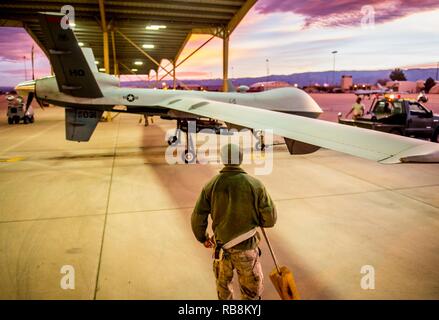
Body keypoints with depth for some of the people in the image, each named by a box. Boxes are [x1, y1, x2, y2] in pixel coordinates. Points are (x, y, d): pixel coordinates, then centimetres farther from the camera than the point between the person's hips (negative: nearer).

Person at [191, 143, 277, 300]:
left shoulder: (211, 185, -9)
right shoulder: (255, 185, -15)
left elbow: (197, 218, -5)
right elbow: (270, 219, -11)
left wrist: (203, 238, 14)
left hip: (220, 247, 3)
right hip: (246, 249, -2)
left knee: (223, 284, 29)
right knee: (251, 293, 18)